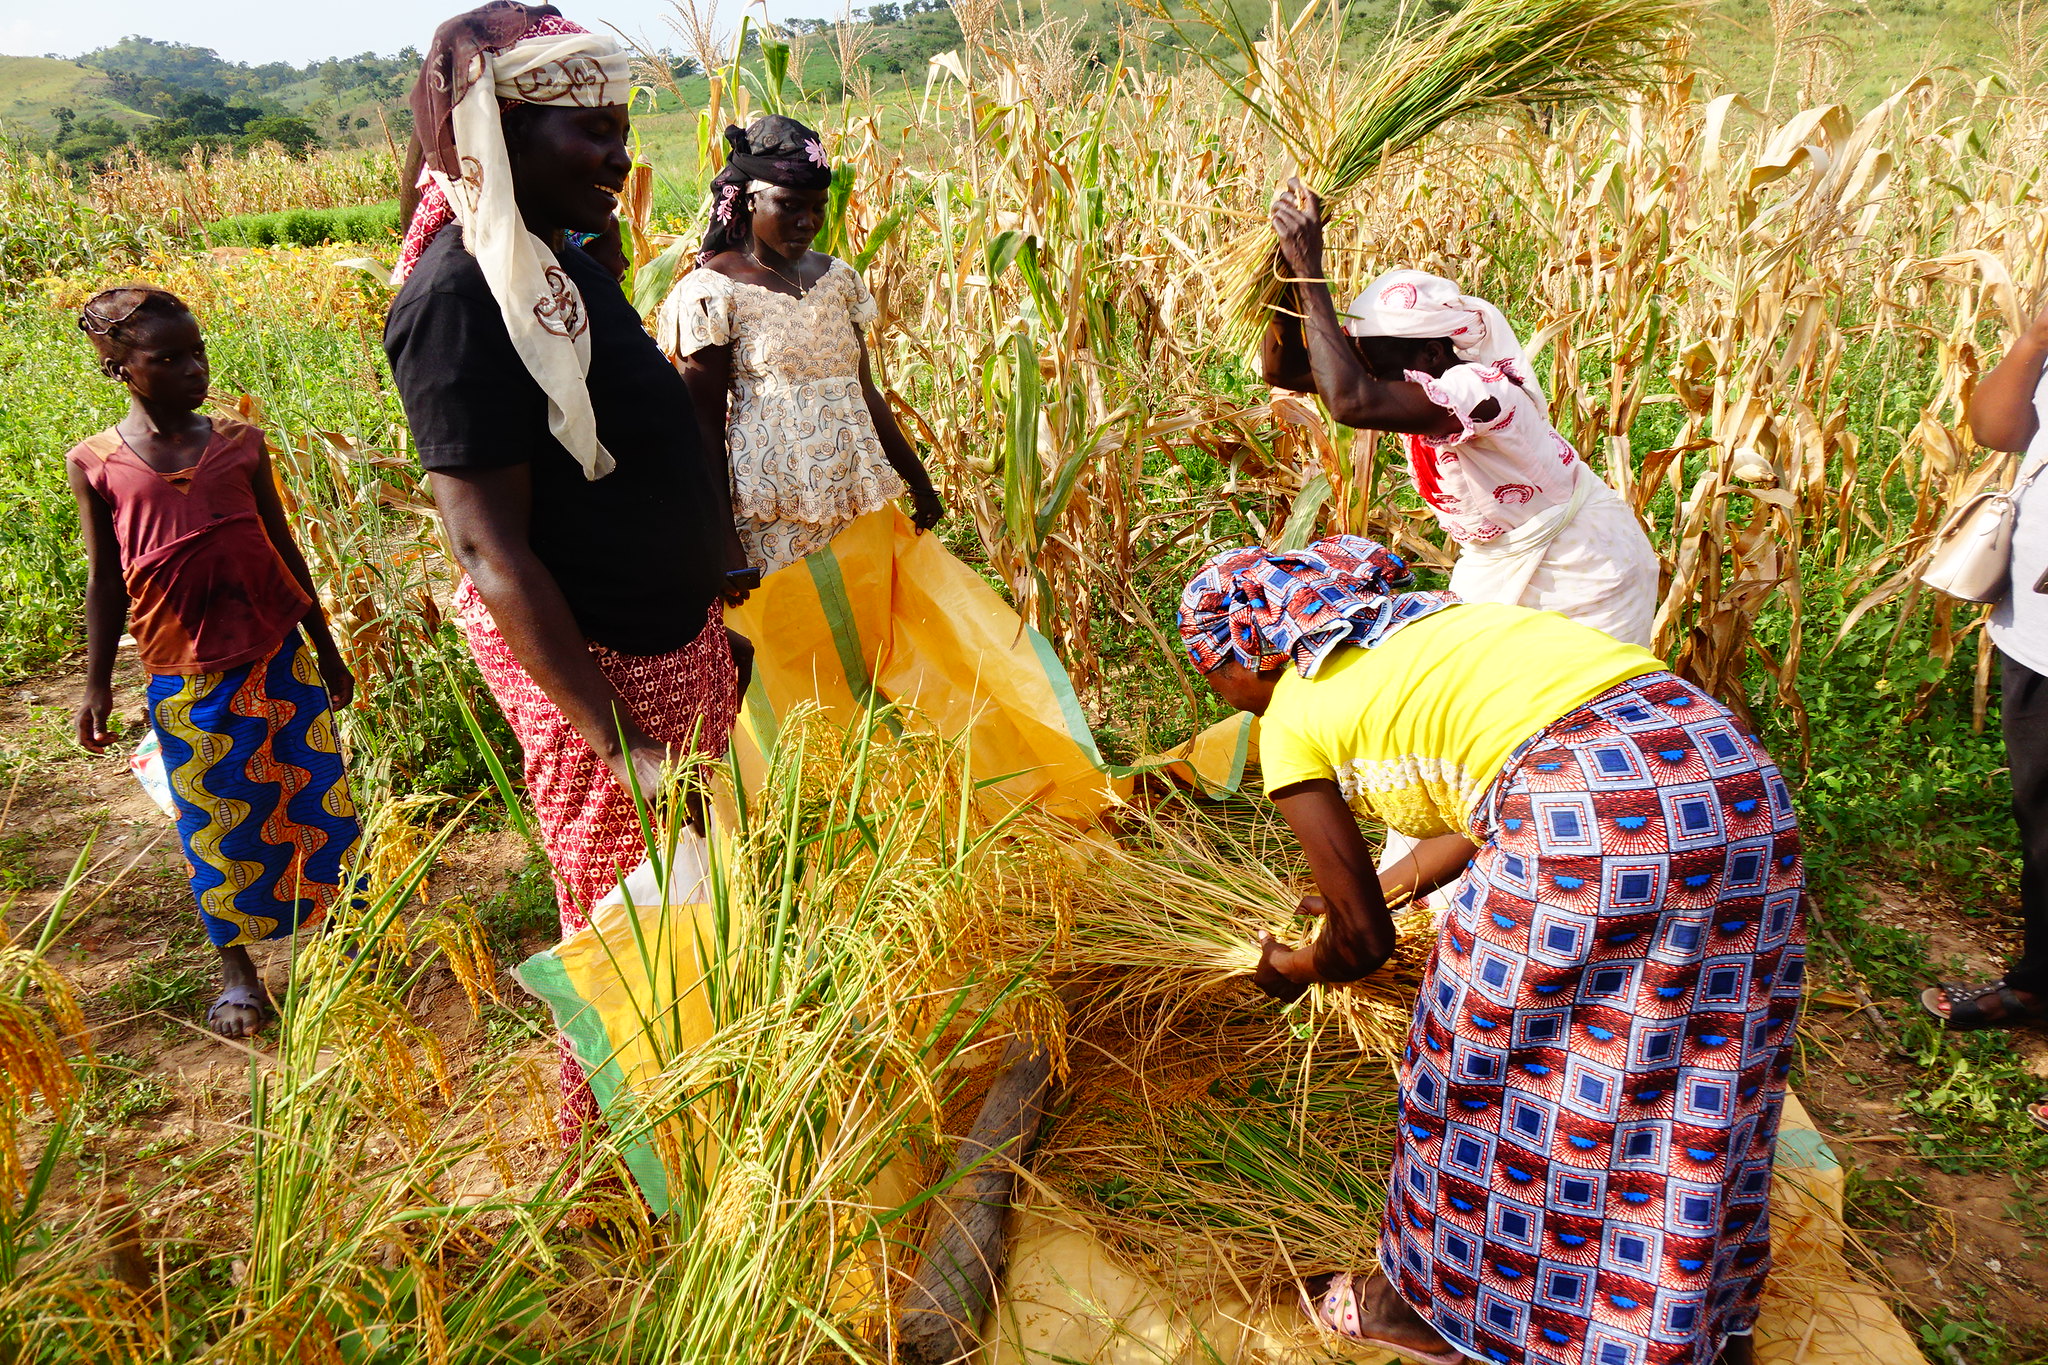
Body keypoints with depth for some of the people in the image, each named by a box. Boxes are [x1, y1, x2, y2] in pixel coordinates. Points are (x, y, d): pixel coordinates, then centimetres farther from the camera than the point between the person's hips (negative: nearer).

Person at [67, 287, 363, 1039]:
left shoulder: (240, 441, 0)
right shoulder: (95, 463, -4)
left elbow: (284, 548, 6)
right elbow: (105, 580, 2)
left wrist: (326, 650, 10)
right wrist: (97, 684, 3)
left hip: (278, 653, 1)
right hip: (187, 675, -1)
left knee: (318, 799, 7)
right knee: (217, 824, 7)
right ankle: (238, 974, 23)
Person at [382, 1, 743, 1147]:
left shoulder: (562, 257, 5)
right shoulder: (460, 299, -23)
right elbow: (491, 550, -25)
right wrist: (619, 744, -26)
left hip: (679, 631, 9)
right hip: (593, 664, -9)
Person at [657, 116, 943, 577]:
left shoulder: (837, 277, 10)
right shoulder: (713, 291, -8)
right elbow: (706, 425, -10)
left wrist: (917, 479, 18)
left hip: (852, 501, 6)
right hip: (772, 520, -5)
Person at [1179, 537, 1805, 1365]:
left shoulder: (1291, 720, 7)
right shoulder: (1414, 621, 28)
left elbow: (1364, 940, 12)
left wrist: (1296, 970, 34)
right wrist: (1386, 884, 53)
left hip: (1589, 802, -8)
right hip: (1734, 769, 8)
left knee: (1480, 1067, 15)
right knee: (1689, 1076, 25)